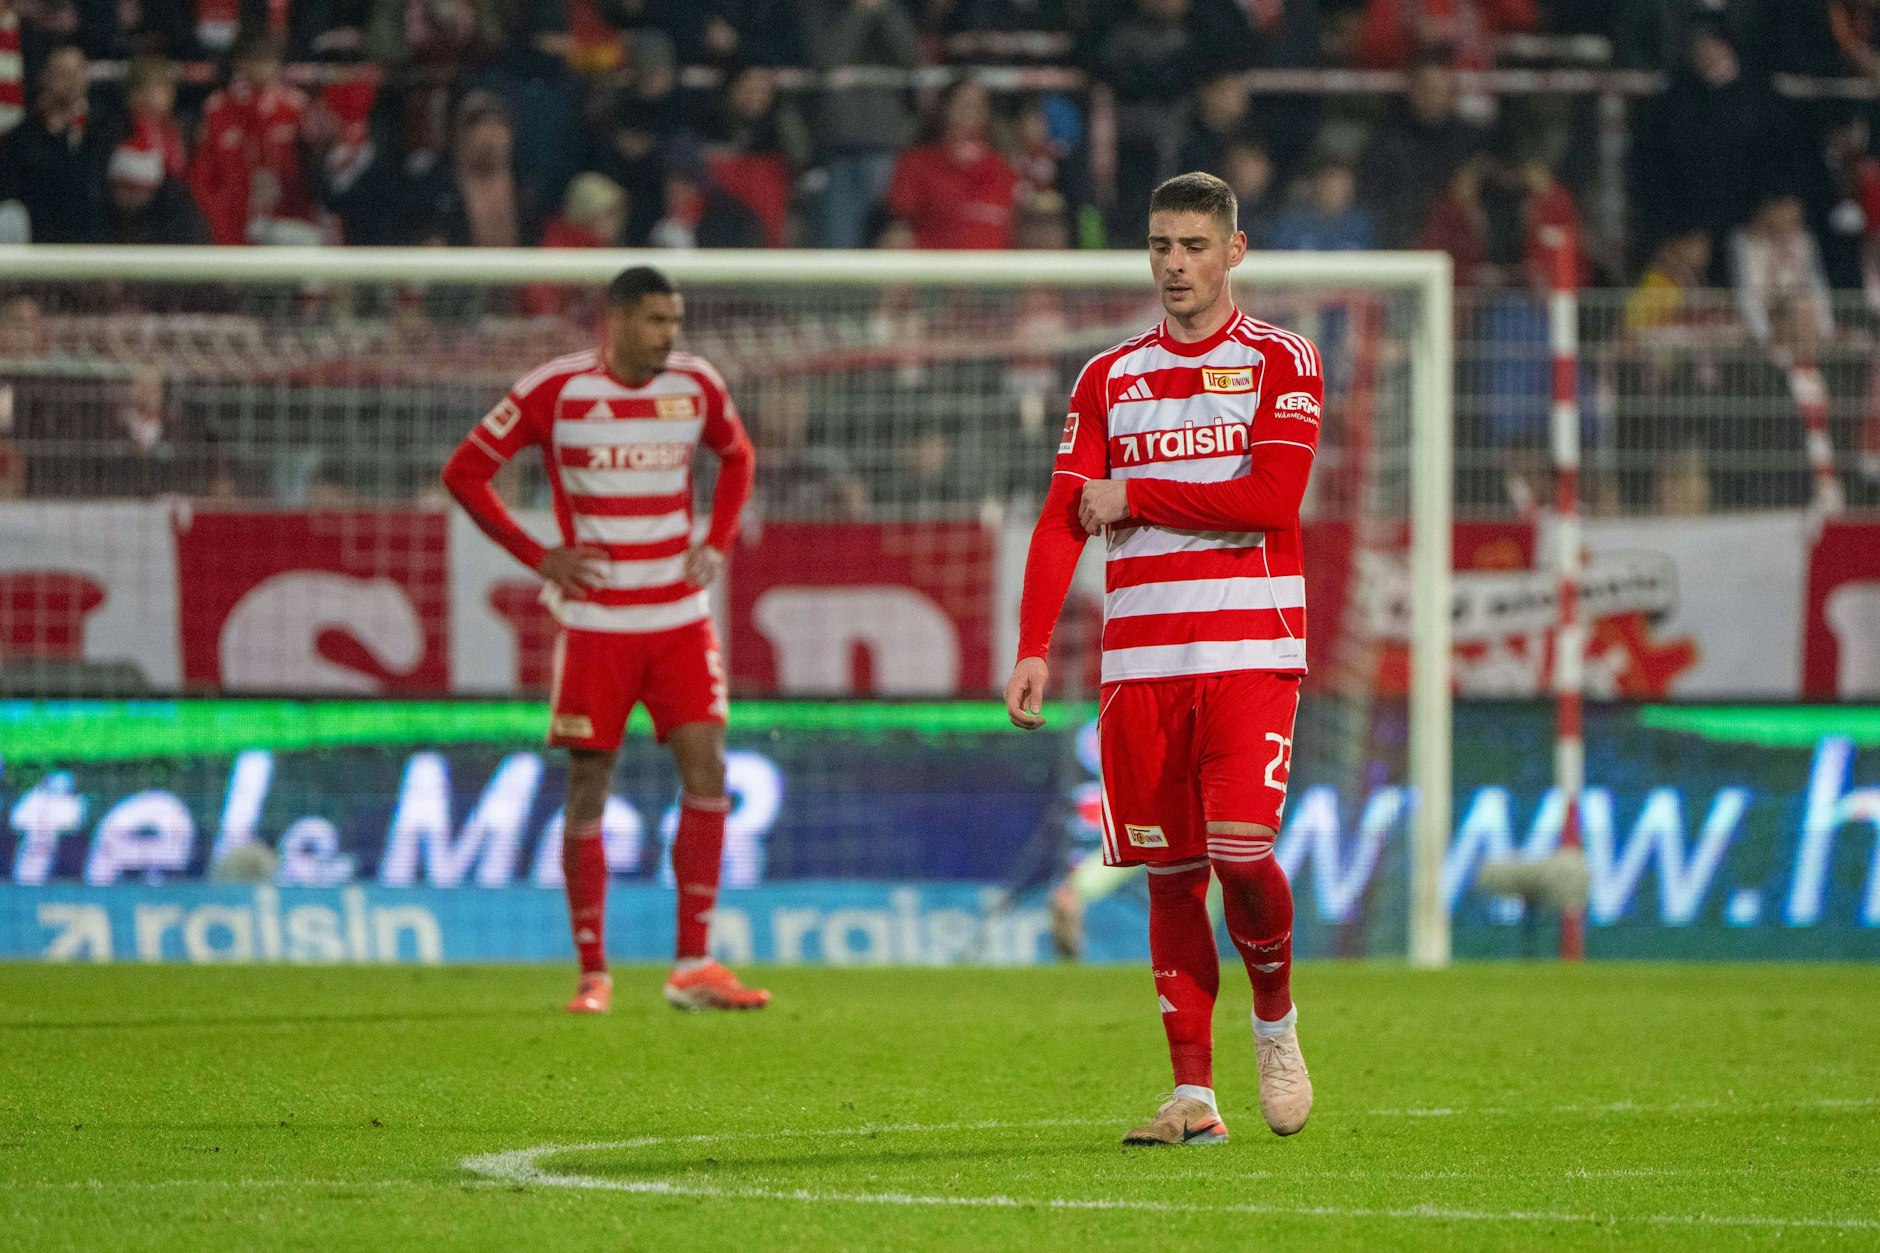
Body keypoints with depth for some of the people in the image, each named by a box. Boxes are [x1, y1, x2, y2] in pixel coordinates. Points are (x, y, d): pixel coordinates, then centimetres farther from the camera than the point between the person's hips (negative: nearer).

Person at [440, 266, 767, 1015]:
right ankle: (593, 975, 8)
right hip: (595, 620, -3)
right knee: (589, 788, 0)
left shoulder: (696, 385, 3)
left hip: (681, 616, 3)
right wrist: (539, 558, -8)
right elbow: (464, 471, -2)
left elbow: (737, 455, 23)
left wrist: (717, 544, 7)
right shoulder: (556, 390, -8)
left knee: (707, 772, -7)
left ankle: (692, 968, -1)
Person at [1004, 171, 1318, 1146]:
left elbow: (1270, 497, -11)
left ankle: (1276, 1022, 13)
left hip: (1250, 651, -4)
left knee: (1239, 850, -15)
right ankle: (1193, 1093, 5)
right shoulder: (1109, 379, 13)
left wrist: (1132, 496, -6)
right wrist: (1034, 647, -5)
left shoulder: (1280, 362, 2)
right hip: (1139, 655, 4)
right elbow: (1063, 519, 6)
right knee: (1169, 872, 2)